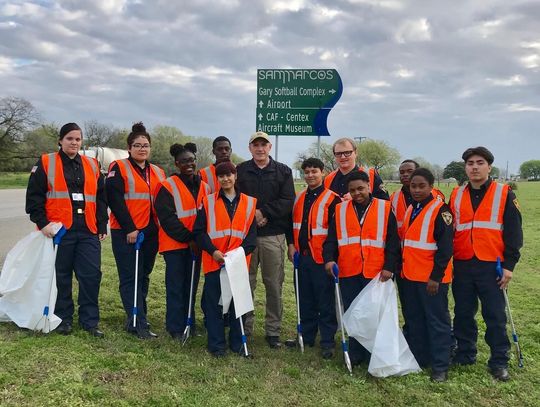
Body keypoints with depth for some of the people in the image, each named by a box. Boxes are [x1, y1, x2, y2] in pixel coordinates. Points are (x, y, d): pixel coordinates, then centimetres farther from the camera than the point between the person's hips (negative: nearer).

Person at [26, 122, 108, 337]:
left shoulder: (91, 166, 14)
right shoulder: (46, 163, 3)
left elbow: (101, 198, 15)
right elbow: (34, 196, -2)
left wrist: (102, 226, 9)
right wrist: (43, 223, -11)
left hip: (88, 231, 3)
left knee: (91, 275, 0)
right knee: (61, 276, 6)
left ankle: (89, 321, 12)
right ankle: (63, 319, 22)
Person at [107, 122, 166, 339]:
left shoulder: (158, 173, 15)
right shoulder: (118, 168, -2)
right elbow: (115, 200, -11)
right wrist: (129, 228, -16)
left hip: (151, 233, 6)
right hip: (126, 233, -6)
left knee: (143, 277, 11)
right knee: (130, 278, -4)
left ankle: (135, 318, 22)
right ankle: (139, 324, -3)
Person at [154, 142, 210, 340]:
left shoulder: (204, 187, 11)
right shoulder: (167, 186, -6)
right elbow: (167, 218, -13)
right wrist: (188, 238, -16)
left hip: (196, 245, 5)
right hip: (175, 244, -5)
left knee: (191, 286, 12)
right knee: (176, 287, 0)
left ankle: (189, 323, 24)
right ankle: (175, 328, 10)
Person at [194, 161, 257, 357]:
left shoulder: (249, 203, 7)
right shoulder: (208, 202, 5)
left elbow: (252, 233, 3)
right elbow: (199, 231, 1)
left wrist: (241, 252, -12)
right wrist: (213, 251, -12)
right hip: (213, 262, -1)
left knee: (238, 302, 7)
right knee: (214, 303, 4)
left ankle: (237, 343, 21)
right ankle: (216, 344, 15)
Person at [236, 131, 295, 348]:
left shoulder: (283, 171, 7)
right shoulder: (240, 170, 8)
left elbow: (288, 202, -3)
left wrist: (263, 212, -12)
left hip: (273, 236, 0)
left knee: (274, 285, 4)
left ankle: (273, 330, 15)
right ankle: (244, 328, 18)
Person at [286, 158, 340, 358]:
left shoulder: (332, 199, -8)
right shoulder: (298, 198, 12)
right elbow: (292, 223, 20)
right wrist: (291, 244, 8)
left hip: (321, 258, -6)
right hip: (302, 257, 6)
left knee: (325, 302, 1)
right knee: (305, 299, 15)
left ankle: (327, 342, 11)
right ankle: (306, 336, 27)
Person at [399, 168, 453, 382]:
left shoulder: (440, 210, -10)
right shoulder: (409, 209, 13)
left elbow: (445, 248, -15)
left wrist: (436, 277, -17)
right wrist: (402, 268, 14)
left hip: (432, 279, -7)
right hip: (409, 276, 7)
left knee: (437, 321, 2)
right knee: (413, 320, 14)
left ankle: (440, 367, 12)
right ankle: (417, 359, 27)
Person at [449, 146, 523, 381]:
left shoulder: (504, 194, 0)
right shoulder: (456, 196, 10)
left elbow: (513, 232, -2)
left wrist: (509, 265, -8)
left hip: (492, 267, -3)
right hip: (462, 266, 3)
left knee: (495, 315, 3)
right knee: (463, 313, 11)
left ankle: (499, 362, 15)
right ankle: (465, 354, 26)